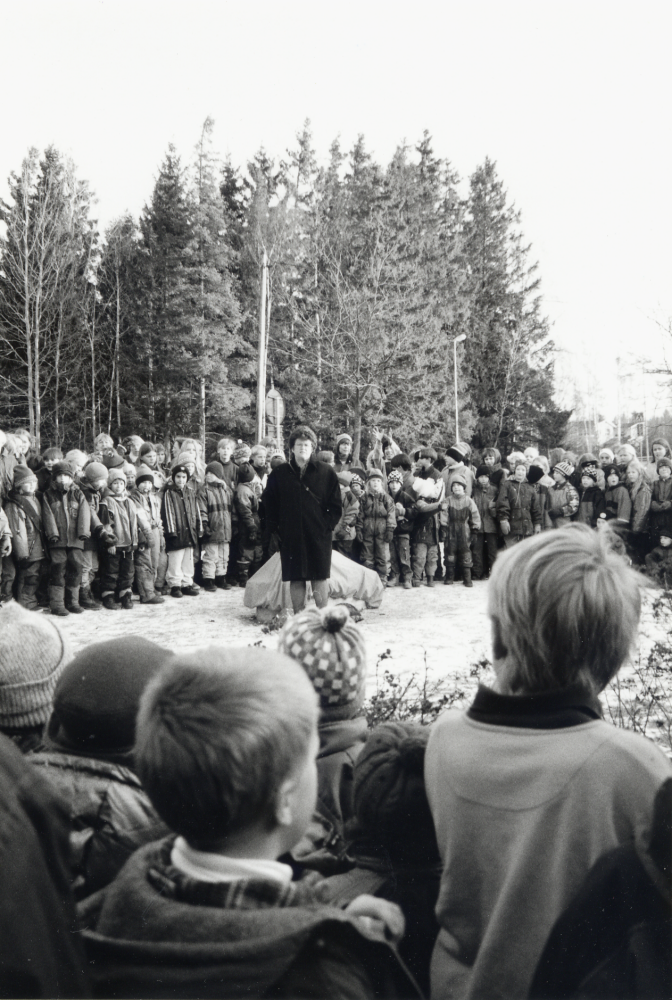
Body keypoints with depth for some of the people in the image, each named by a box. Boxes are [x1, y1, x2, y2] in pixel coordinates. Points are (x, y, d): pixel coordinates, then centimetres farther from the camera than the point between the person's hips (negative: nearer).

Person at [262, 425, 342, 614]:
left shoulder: (326, 473, 3)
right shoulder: (279, 474, 6)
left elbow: (335, 506, 5)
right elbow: (269, 505, 11)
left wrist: (327, 525, -4)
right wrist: (276, 528, 2)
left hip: (319, 536, -1)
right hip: (291, 537, 1)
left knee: (320, 577, -1)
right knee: (295, 579, 4)